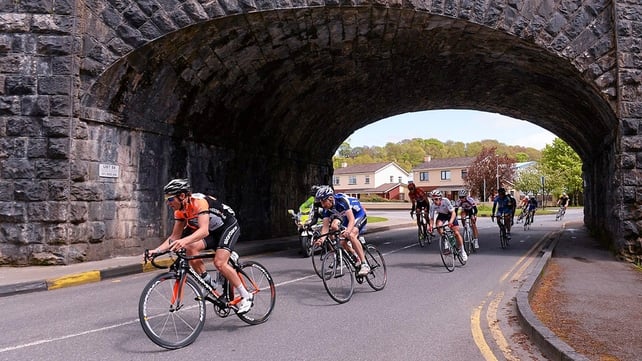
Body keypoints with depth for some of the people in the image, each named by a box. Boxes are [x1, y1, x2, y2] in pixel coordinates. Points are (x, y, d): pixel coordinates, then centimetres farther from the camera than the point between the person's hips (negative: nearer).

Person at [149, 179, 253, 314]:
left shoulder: (199, 201, -30)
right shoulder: (180, 211, -5)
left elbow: (204, 230, -42)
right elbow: (174, 237, -1)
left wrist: (184, 240, -58)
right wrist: (157, 250, -15)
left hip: (229, 226, -7)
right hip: (213, 231, 7)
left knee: (219, 263, -23)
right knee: (190, 248, -20)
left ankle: (246, 297, -8)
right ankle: (208, 282, -2)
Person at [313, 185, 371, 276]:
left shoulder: (342, 200, -34)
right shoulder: (326, 209, -15)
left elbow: (352, 219, -41)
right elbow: (325, 226, -18)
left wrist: (347, 231, -59)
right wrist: (321, 239, -36)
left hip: (359, 215, -7)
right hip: (345, 219, 7)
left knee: (351, 235, -32)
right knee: (342, 242, -8)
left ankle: (365, 264, -27)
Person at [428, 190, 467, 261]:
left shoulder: (445, 201, -35)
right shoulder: (432, 206, -26)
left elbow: (453, 213, -38)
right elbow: (432, 218, -22)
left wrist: (451, 221, -55)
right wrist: (431, 226, -42)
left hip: (450, 214, -3)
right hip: (441, 215, 3)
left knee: (456, 233, -10)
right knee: (438, 226, -28)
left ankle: (462, 251, 9)